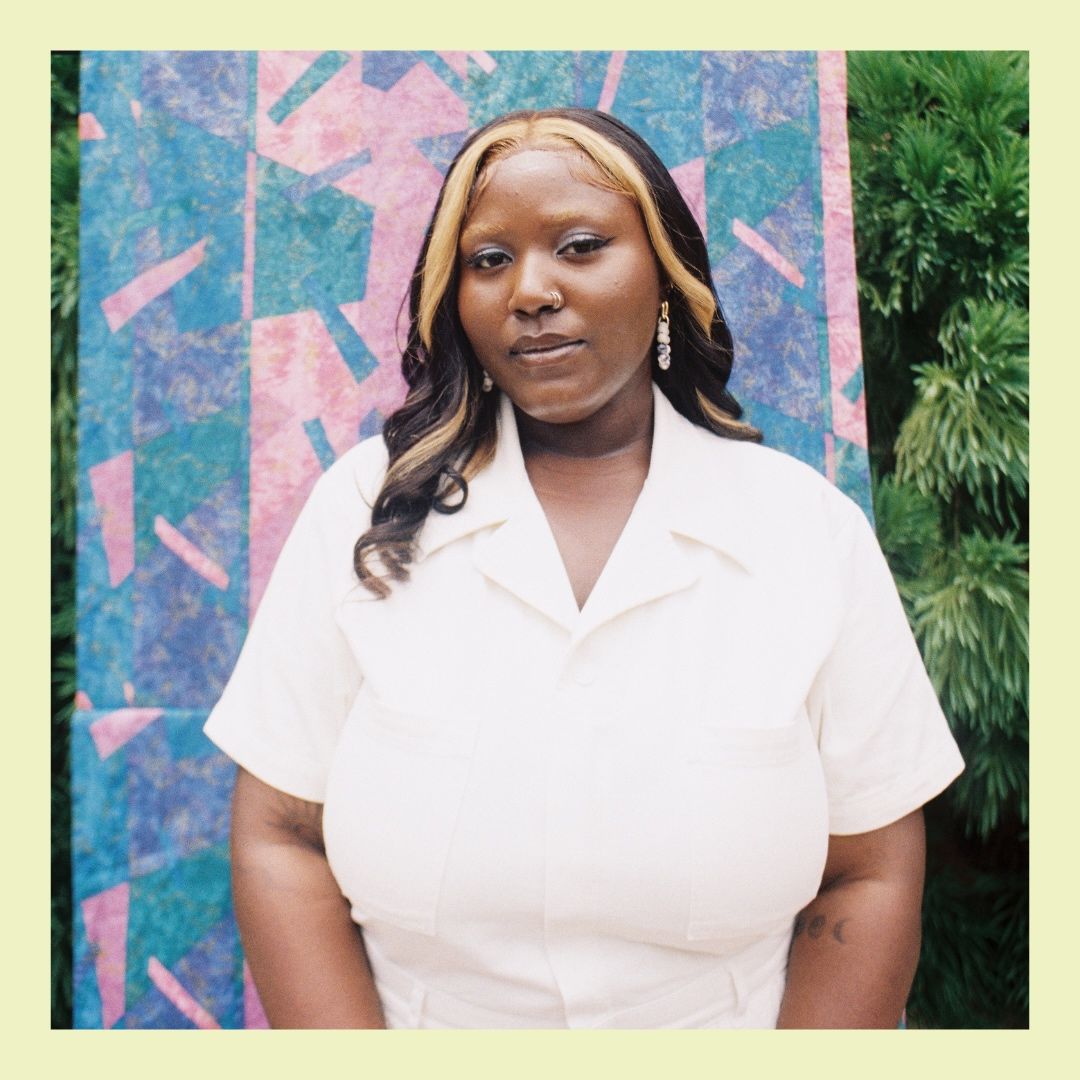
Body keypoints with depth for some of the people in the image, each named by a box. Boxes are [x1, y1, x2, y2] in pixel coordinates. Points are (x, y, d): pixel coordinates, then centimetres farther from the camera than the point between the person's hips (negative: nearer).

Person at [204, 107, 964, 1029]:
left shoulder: (814, 526, -13)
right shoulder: (368, 506, -12)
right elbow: (281, 839, -12)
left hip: (729, 1032, 1)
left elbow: (868, 874, -10)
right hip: (411, 1021, 1)